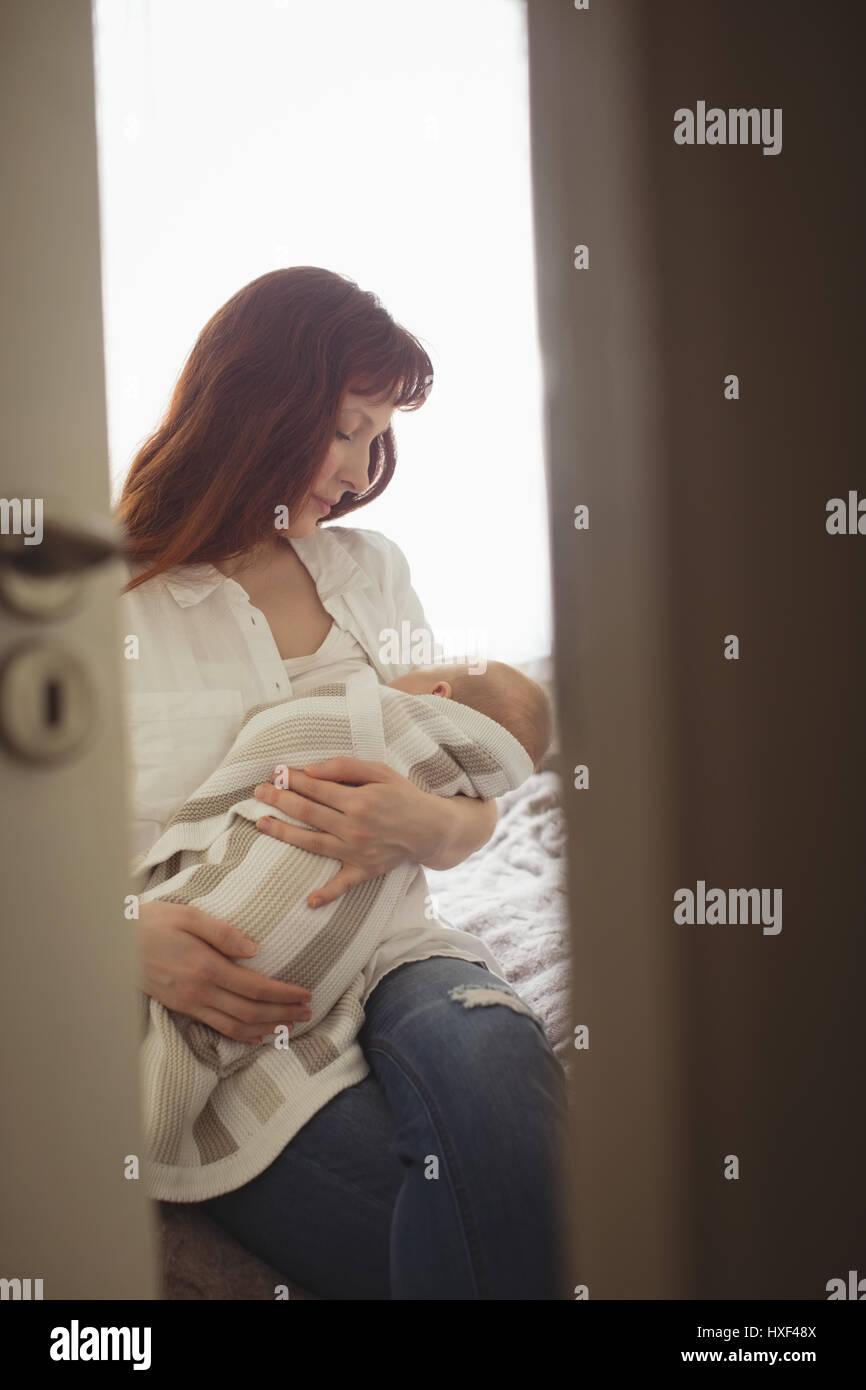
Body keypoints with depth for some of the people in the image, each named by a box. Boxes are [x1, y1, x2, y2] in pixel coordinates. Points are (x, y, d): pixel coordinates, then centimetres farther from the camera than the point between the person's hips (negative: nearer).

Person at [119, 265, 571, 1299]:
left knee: (487, 1050, -34)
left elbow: (476, 813, 17)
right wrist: (121, 935, -22)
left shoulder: (372, 570, 18)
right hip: (214, 1012, -4)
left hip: (387, 961, 4)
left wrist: (425, 828, -8)